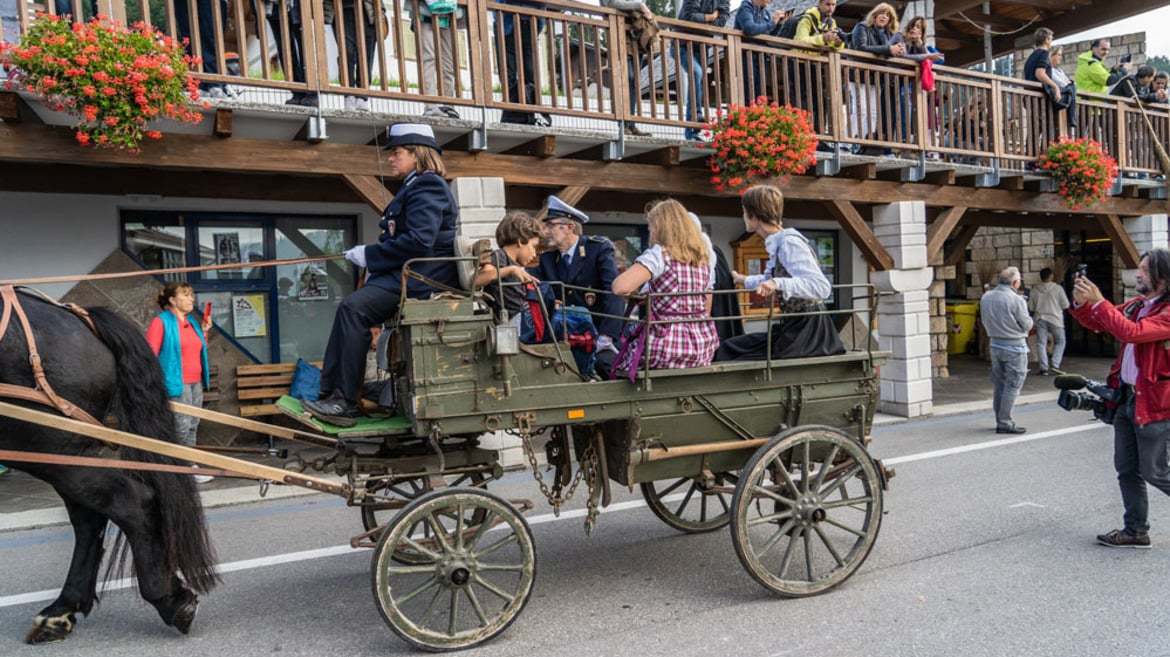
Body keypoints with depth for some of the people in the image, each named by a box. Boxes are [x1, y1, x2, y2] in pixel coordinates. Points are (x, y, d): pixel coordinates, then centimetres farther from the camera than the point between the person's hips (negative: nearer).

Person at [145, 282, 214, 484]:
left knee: (192, 427, 10)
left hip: (196, 383, 8)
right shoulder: (160, 322, -8)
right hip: (176, 383, -8)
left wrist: (204, 332, 12)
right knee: (182, 428, -7)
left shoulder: (192, 322, 15)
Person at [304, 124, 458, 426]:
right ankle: (330, 397, -2)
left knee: (354, 308, -22)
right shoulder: (417, 186, 24)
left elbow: (418, 241, -20)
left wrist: (370, 254, -11)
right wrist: (369, 254, 4)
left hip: (422, 277, -10)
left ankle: (344, 402, -18)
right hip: (409, 273, 10)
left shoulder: (427, 186, -8)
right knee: (351, 307, -1)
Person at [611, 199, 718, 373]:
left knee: (613, 362, 18)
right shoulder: (703, 259, 12)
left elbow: (621, 287, -23)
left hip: (670, 348, -7)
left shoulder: (659, 254, -10)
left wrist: (635, 292, -3)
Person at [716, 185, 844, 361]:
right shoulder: (776, 244, 9)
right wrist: (745, 281, 47)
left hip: (807, 332, -9)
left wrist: (778, 284, -39)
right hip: (791, 328, 9)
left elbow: (822, 287, -27)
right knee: (727, 349, 6)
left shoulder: (790, 243, -17)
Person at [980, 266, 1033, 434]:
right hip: (1014, 346, -6)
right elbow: (1027, 325, -9)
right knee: (1012, 386, 0)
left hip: (995, 344, 6)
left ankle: (1000, 420, 21)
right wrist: (1029, 318, 9)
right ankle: (1004, 423, 0)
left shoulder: (986, 297, 1)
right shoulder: (1016, 300, -17)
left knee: (999, 385, 14)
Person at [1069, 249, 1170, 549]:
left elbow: (1130, 332, -30)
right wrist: (1081, 303, -4)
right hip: (1126, 397, 8)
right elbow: (1097, 323, 15)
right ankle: (1135, 531, 22)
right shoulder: (1136, 304, 8)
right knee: (1127, 470, 12)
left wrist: (1098, 301, -25)